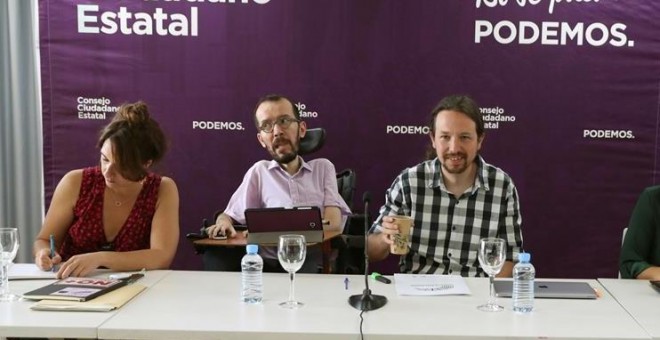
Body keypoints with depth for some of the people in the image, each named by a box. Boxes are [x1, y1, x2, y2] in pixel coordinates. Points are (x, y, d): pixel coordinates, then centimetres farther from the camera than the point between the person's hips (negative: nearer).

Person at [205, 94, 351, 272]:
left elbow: (333, 222, 1)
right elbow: (229, 216, 18)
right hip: (270, 264, 1)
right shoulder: (259, 171, 19)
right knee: (216, 255, -27)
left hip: (316, 261, -1)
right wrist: (223, 223, -10)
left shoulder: (323, 167, 16)